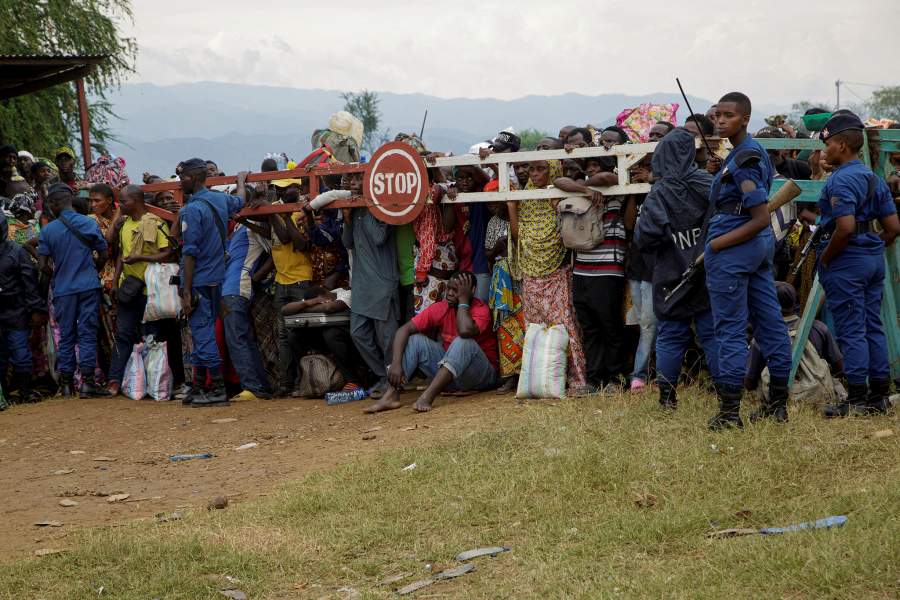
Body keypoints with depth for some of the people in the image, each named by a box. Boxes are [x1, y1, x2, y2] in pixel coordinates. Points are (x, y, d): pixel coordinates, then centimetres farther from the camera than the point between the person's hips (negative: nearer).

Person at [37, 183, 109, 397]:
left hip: (62, 289, 1)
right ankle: (87, 381, -5)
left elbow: (43, 265, -2)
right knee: (88, 333, 1)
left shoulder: (47, 230, -2)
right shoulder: (89, 224, -2)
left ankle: (66, 383, 10)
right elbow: (103, 255, 4)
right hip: (89, 287, -1)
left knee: (66, 335, 9)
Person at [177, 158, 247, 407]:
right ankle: (199, 387, 19)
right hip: (217, 278, 9)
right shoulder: (220, 200, 7)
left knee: (202, 334, -5)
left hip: (199, 282, -8)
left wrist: (186, 292, -18)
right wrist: (241, 180, 54)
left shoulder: (191, 210, -16)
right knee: (203, 333, 14)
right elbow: (240, 201, 33)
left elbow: (190, 253, -18)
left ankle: (218, 389, -5)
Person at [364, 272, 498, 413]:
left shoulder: (481, 310, -16)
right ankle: (392, 395, -29)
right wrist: (396, 363, -25)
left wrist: (463, 300, -24)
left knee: (464, 341, -33)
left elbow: (465, 331, -39)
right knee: (416, 339, -12)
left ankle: (427, 396, -44)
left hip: (481, 375, -5)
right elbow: (404, 330, -10)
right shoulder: (441, 308, -4)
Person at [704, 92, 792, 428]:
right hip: (762, 247, 10)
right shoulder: (758, 152, 12)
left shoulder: (741, 162, -18)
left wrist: (720, 243, -18)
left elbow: (761, 219, -22)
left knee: (730, 329, -5)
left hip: (733, 249, -10)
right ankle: (778, 403, 19)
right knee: (770, 323, 11)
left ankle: (729, 412, -3)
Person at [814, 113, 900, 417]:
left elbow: (846, 227, -25)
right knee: (873, 327, 12)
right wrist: (875, 248, 16)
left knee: (851, 331, -4)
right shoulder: (874, 178, 12)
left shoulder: (840, 180, -15)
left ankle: (857, 400, -1)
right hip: (874, 258, 9)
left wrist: (825, 257, -14)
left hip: (847, 260, -9)